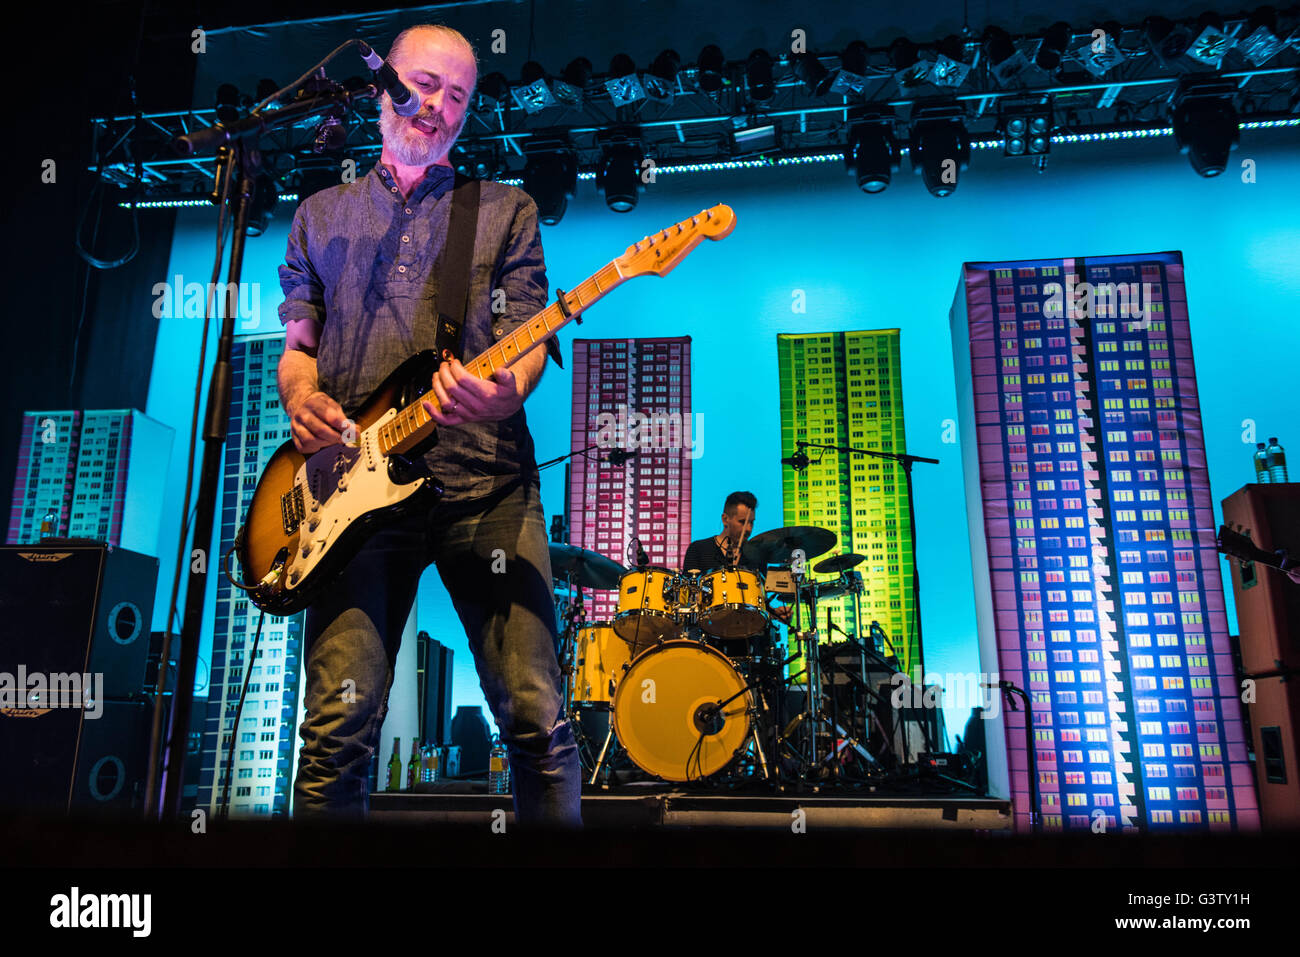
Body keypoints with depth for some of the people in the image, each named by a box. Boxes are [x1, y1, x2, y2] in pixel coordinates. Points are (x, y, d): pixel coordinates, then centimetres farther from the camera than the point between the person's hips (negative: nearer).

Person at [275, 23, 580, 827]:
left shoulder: (506, 211, 16)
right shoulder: (321, 215, 22)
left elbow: (528, 338, 5)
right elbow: (297, 345, 21)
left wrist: (504, 393, -18)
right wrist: (301, 399, -3)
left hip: (486, 480, -1)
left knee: (536, 718, -6)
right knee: (340, 724, -6)